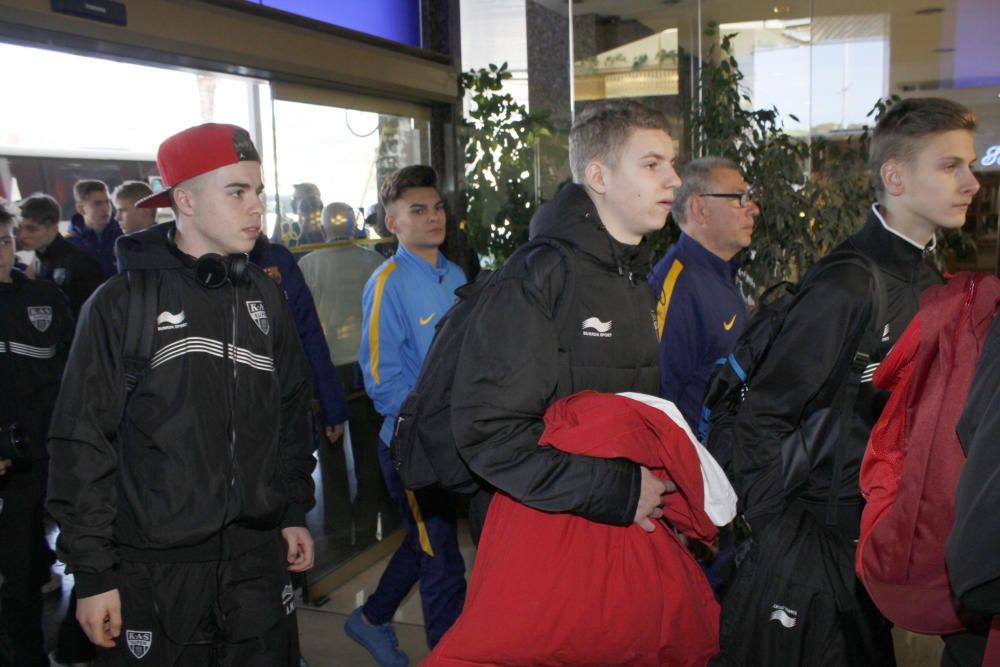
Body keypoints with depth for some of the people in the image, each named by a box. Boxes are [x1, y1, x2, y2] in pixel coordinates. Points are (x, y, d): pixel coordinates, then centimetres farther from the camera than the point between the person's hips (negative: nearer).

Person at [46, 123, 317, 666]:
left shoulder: (265, 298, 6)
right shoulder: (122, 302, -9)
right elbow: (83, 443, -9)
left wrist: (294, 512, 14)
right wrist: (92, 571, -9)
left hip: (258, 556, 5)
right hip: (158, 566, -4)